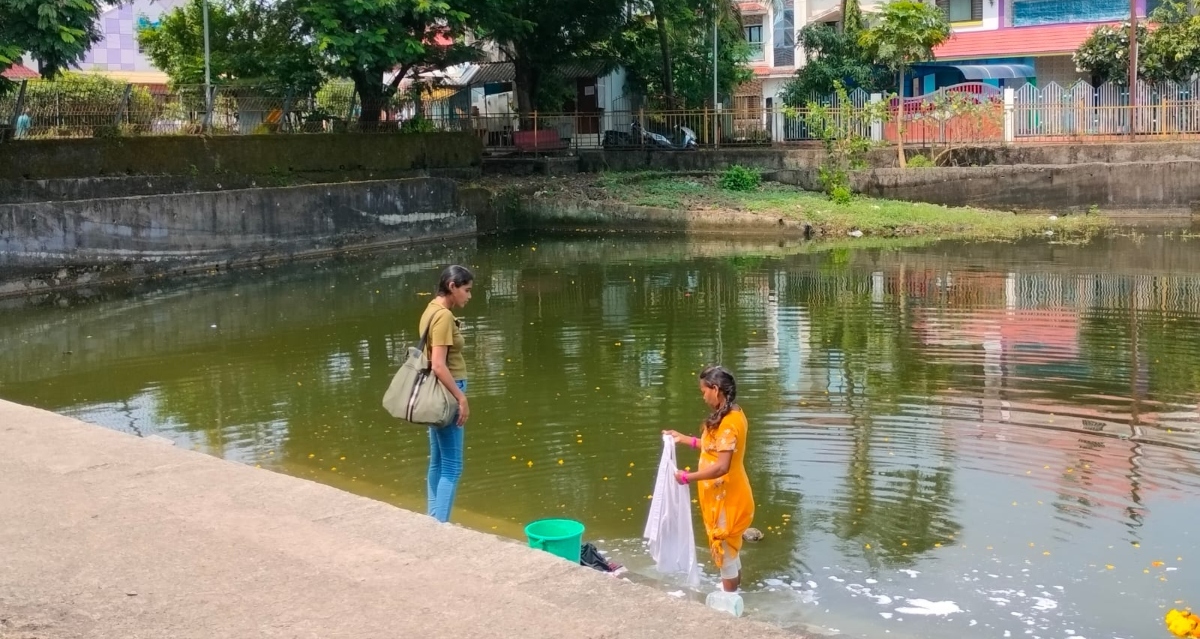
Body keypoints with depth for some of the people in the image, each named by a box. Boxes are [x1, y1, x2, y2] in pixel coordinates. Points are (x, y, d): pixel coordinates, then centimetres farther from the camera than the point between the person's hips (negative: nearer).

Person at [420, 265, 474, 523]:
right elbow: (439, 365, -23)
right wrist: (461, 397, -20)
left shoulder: (433, 309, 11)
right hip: (446, 393, -10)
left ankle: (434, 520, 22)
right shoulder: (444, 316, -18)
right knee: (452, 466, -6)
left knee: (438, 462, 15)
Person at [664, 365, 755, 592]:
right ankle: (734, 591, 35)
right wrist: (684, 439, 17)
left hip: (726, 498, -10)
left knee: (725, 550, 4)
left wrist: (688, 477, -21)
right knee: (730, 548, 22)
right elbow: (715, 447, 16)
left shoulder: (728, 422, -26)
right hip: (726, 495, 10)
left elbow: (721, 467, -29)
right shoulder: (732, 414, 5)